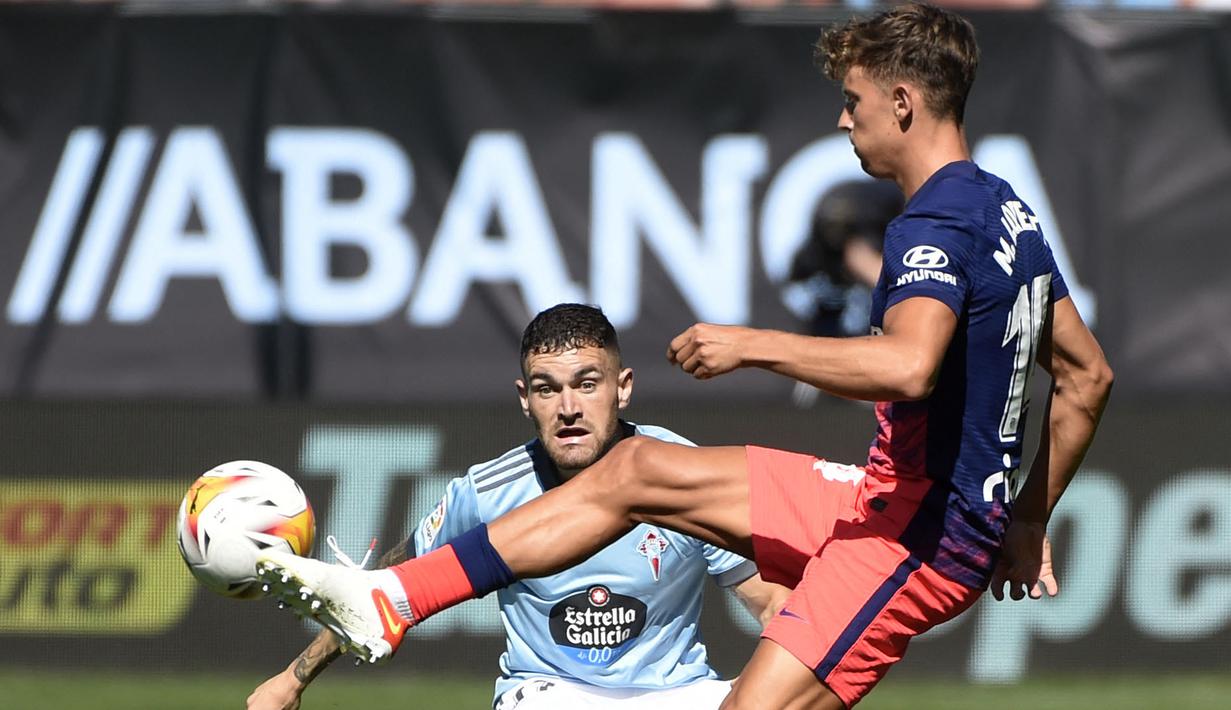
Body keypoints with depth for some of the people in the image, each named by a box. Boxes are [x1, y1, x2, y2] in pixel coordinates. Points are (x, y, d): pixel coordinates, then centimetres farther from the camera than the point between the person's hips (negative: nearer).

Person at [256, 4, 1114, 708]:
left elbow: (908, 365, -41)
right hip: (897, 499, 11)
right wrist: (1027, 522, 25)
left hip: (917, 537, -11)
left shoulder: (935, 228, -21)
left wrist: (754, 346, -31)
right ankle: (387, 601, 15)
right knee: (634, 470, 14)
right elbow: (1089, 377, 20)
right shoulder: (1006, 211, 12)